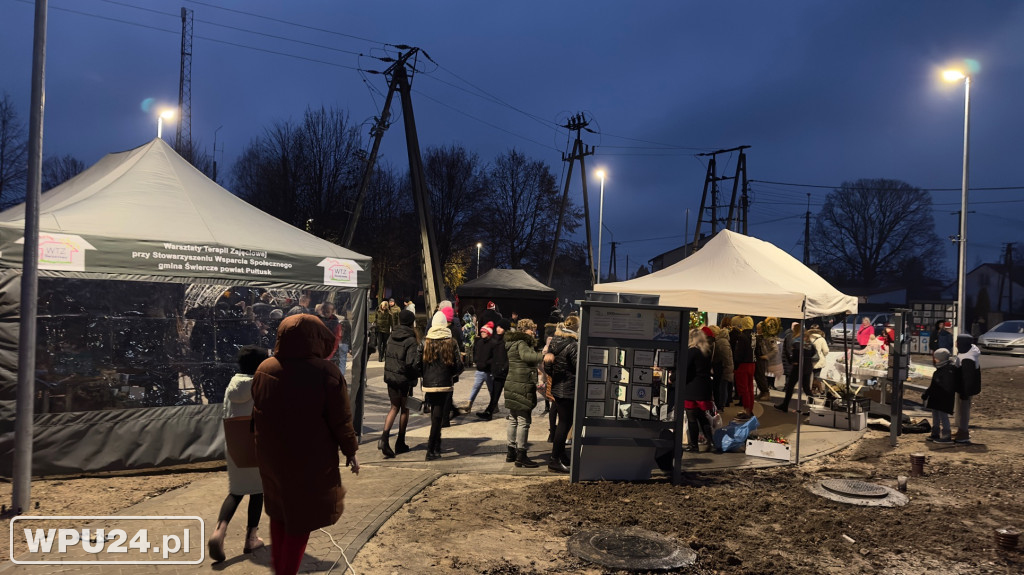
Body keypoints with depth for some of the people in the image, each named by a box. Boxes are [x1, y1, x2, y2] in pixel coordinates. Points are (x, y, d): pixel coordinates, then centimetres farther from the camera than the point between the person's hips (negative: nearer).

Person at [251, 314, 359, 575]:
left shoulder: (264, 369, -8)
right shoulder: (326, 372, -23)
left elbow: (258, 414, 6)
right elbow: (341, 421, -18)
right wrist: (351, 452, -2)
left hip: (271, 456, 5)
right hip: (310, 461, -5)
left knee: (279, 510, 27)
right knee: (301, 519, 13)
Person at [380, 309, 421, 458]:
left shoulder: (392, 337, 4)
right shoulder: (411, 341, -17)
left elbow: (388, 356, 12)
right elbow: (412, 362, -24)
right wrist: (417, 373, -7)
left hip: (390, 377, 5)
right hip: (404, 379, -5)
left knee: (394, 408, 14)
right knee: (404, 409, 12)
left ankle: (384, 438, -6)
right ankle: (400, 443, 20)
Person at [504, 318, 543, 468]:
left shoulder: (513, 344, 18)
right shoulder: (521, 343, -13)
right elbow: (526, 355, -35)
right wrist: (543, 356, -47)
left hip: (512, 386, 10)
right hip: (522, 387, -10)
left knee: (513, 419, 16)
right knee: (523, 421, -7)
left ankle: (511, 452, 25)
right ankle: (521, 456, -5)